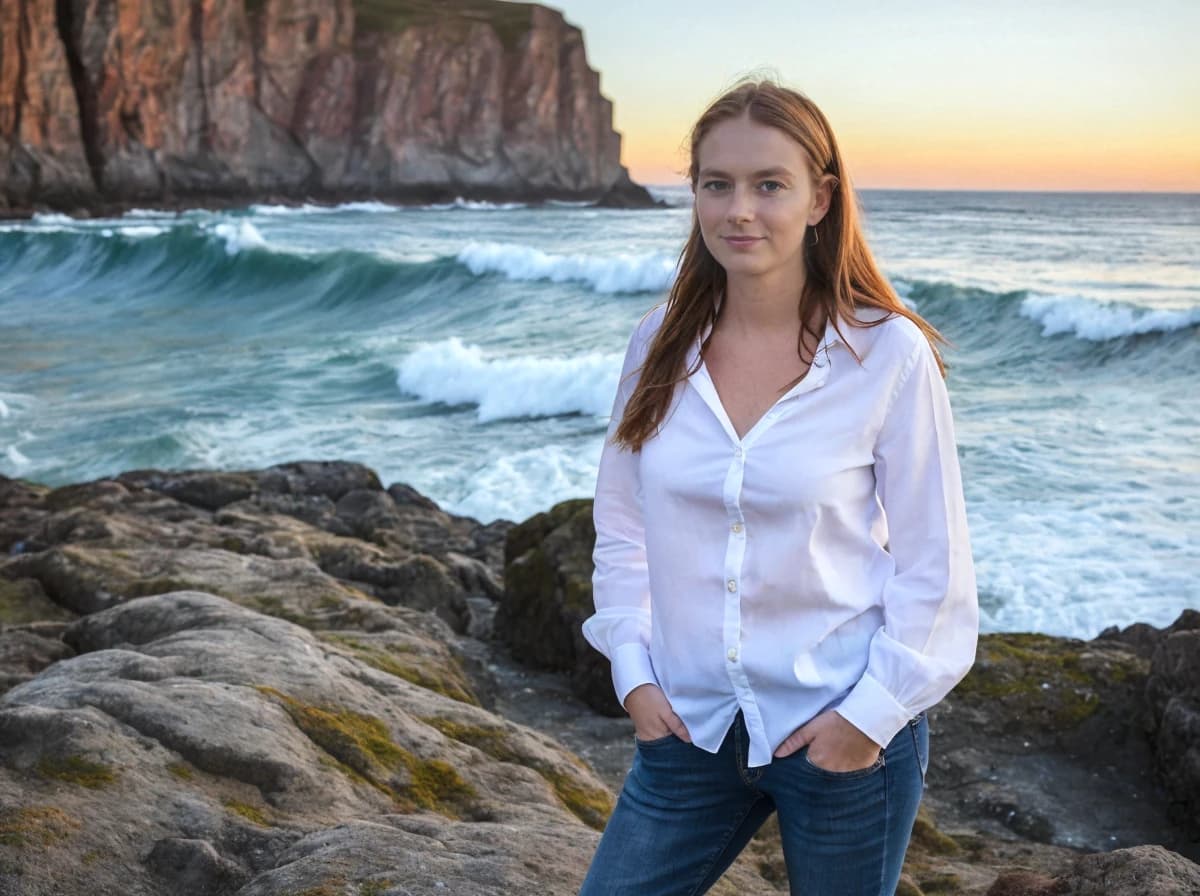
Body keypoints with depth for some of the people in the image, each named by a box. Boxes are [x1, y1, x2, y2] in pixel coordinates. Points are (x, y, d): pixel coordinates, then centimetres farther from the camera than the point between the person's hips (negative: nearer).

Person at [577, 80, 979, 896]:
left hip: (842, 729, -3)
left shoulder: (889, 355, -12)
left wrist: (872, 712, -10)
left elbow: (935, 563, -7)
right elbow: (621, 524, 8)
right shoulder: (660, 346, -1)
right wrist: (632, 670, 1)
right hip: (690, 725, 3)